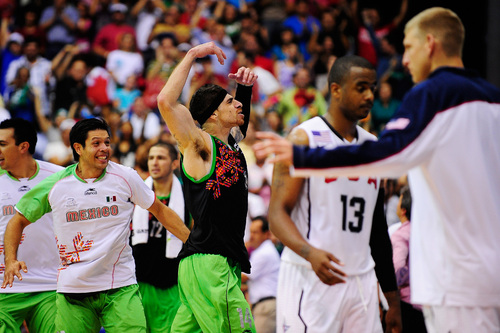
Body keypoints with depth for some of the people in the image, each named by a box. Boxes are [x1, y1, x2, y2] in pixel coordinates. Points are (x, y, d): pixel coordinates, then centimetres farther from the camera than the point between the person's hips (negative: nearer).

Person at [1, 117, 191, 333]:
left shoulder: (126, 178, -1)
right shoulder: (55, 185, 0)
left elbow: (160, 210, 12)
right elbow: (19, 220, 11)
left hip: (121, 288, -1)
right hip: (72, 290, 1)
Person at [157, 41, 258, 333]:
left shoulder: (232, 143, 17)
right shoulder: (200, 144, -6)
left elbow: (241, 118, 40)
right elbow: (166, 101, -21)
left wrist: (245, 88, 18)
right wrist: (193, 55, -15)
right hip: (208, 264, -9)